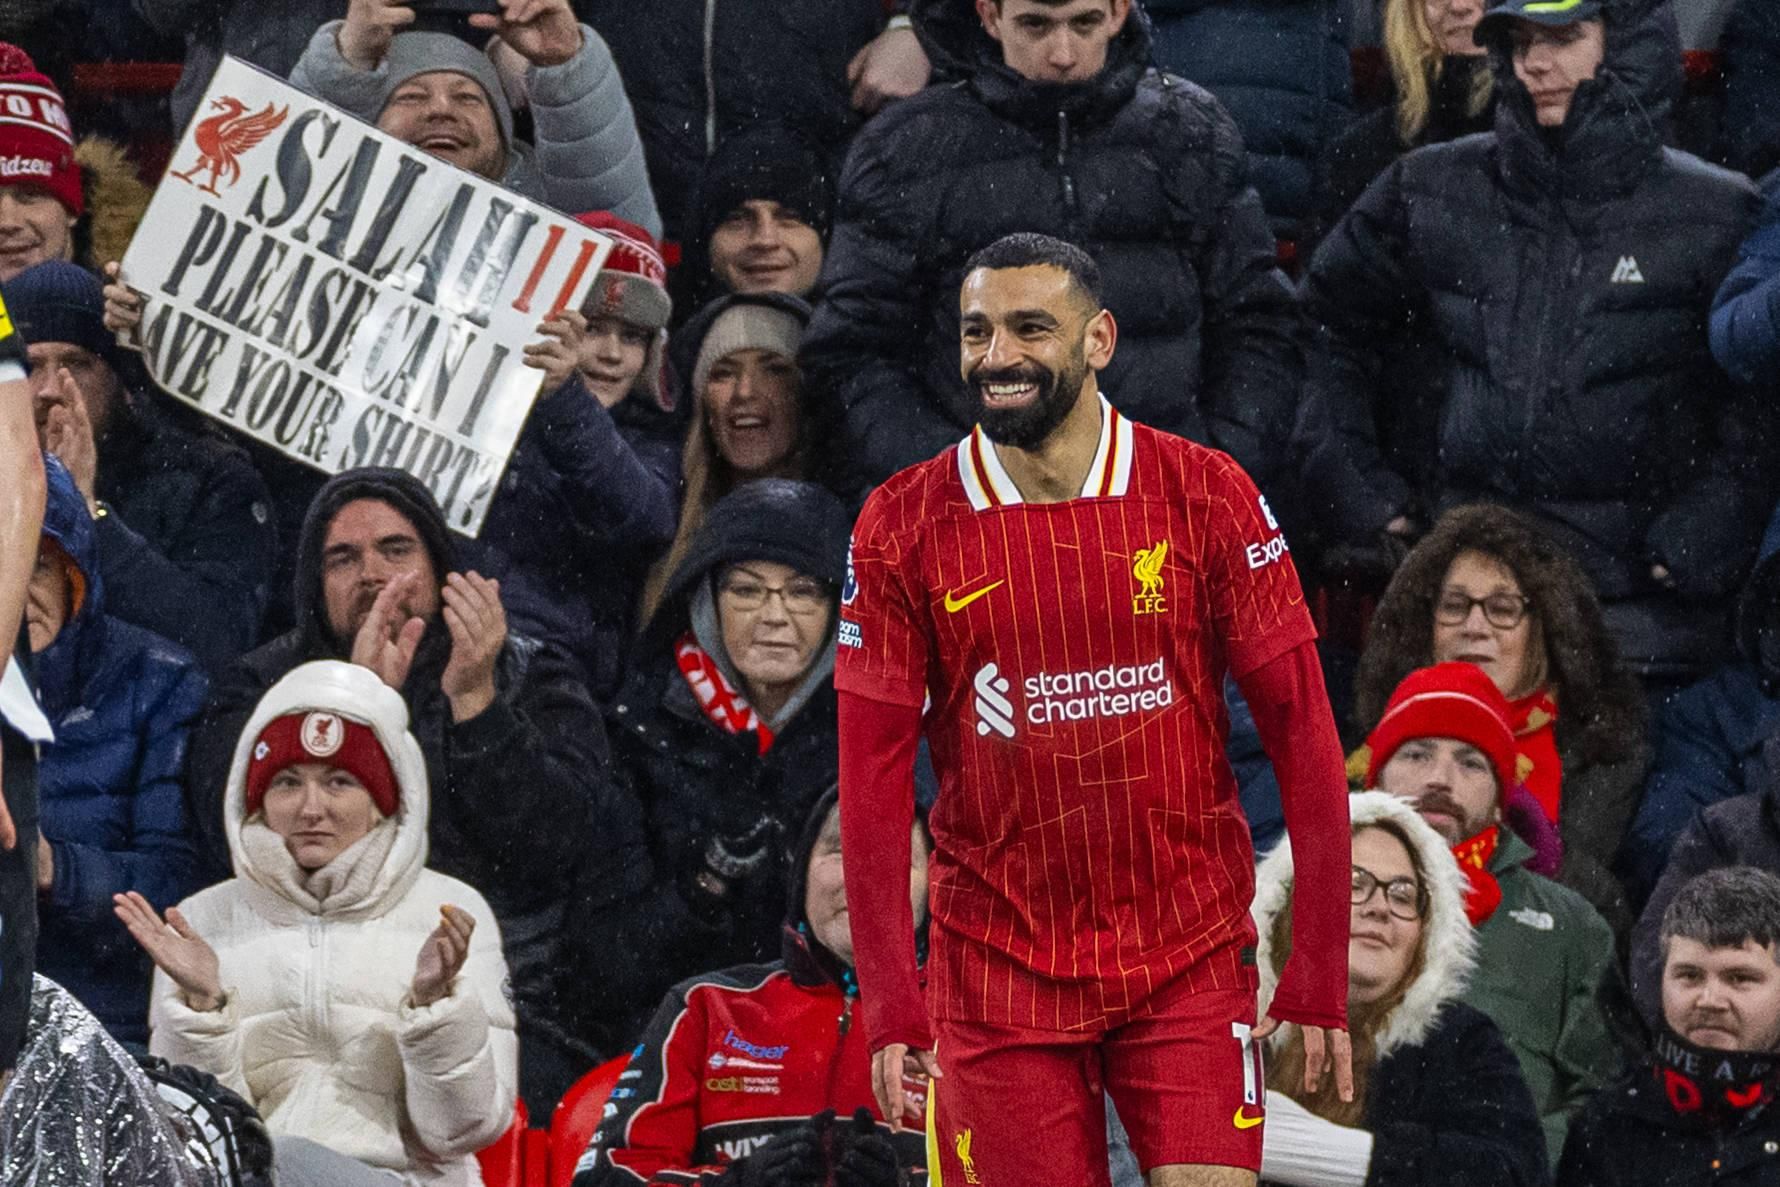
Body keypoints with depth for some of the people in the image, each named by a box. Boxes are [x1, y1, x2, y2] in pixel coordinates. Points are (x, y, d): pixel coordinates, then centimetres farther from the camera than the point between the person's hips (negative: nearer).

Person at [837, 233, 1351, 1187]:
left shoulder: (1206, 496, -2)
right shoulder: (902, 527, 0)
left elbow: (1300, 732, 0)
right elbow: (873, 774, 0)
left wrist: (1319, 976, -4)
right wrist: (889, 1002, -6)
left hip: (1190, 964, 0)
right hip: (998, 977, 1)